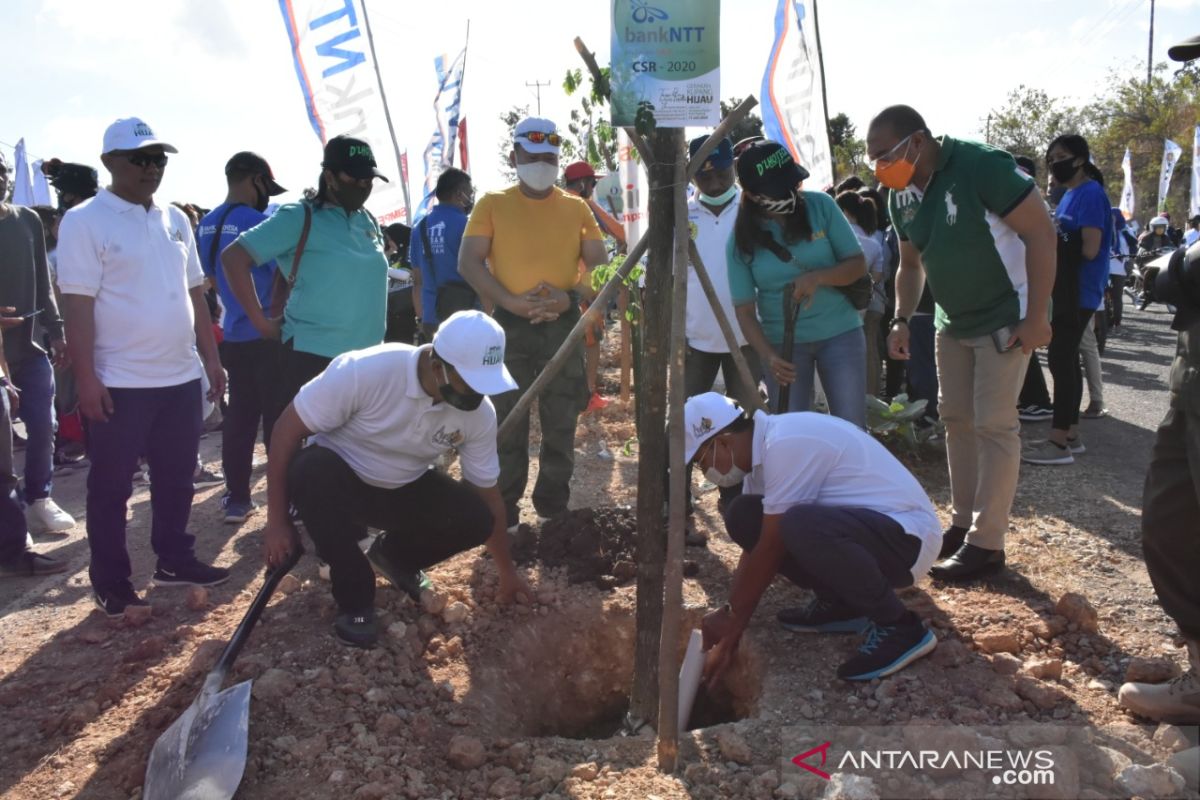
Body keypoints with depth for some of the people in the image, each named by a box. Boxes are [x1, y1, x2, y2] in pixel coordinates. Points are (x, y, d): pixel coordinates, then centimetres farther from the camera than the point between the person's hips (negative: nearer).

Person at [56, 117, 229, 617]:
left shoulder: (175, 219, 11)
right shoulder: (84, 222, -8)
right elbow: (78, 304, -13)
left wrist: (211, 359, 13)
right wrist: (86, 378, -17)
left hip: (181, 377, 6)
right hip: (119, 383, -6)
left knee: (176, 478, 15)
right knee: (111, 487, 6)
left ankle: (175, 560, 30)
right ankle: (111, 583, 18)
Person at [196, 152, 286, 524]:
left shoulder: (206, 225, 9)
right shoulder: (260, 222, -14)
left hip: (233, 336, 7)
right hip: (267, 337, -7)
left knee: (239, 418, 11)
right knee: (278, 421, 0)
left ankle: (236, 498, 15)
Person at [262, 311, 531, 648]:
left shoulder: (480, 414, -17)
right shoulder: (365, 371, -32)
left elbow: (487, 493, -3)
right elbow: (287, 428, -23)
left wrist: (507, 571, 4)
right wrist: (277, 521, -20)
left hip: (404, 489, 4)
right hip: (336, 477, -3)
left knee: (474, 519, -21)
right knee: (310, 471, -38)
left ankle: (394, 556, 12)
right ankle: (355, 597, -18)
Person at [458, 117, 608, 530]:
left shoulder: (577, 208, 9)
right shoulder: (492, 204, 3)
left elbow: (599, 264, 5)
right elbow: (468, 263, -5)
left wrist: (568, 297, -14)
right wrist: (512, 302, -18)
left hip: (564, 324, 2)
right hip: (509, 324, -1)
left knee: (561, 422, 8)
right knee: (508, 422, 4)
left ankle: (554, 506, 22)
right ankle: (504, 510, 16)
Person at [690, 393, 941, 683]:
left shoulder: (786, 445, -23)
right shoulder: (762, 447, 6)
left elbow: (770, 550, -19)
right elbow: (756, 545, 10)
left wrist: (730, 616, -6)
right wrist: (728, 639, 10)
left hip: (909, 536, -9)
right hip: (863, 525, 9)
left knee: (800, 526, -37)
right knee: (744, 517, -2)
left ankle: (898, 628, -14)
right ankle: (838, 604, 12)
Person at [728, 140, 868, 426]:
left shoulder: (820, 206, -7)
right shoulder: (742, 240, -7)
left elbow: (858, 264, -4)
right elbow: (745, 309, -6)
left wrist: (818, 277, -24)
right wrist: (768, 355, -22)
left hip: (840, 333, 0)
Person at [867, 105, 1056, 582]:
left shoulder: (980, 166, -22)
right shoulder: (902, 198, 0)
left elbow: (1040, 231, -21)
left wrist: (1037, 318, -23)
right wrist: (902, 320, 1)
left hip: (1005, 320, -7)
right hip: (953, 322, 7)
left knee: (994, 425, -5)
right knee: (956, 419, 10)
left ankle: (986, 543, 3)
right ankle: (963, 522, 23)